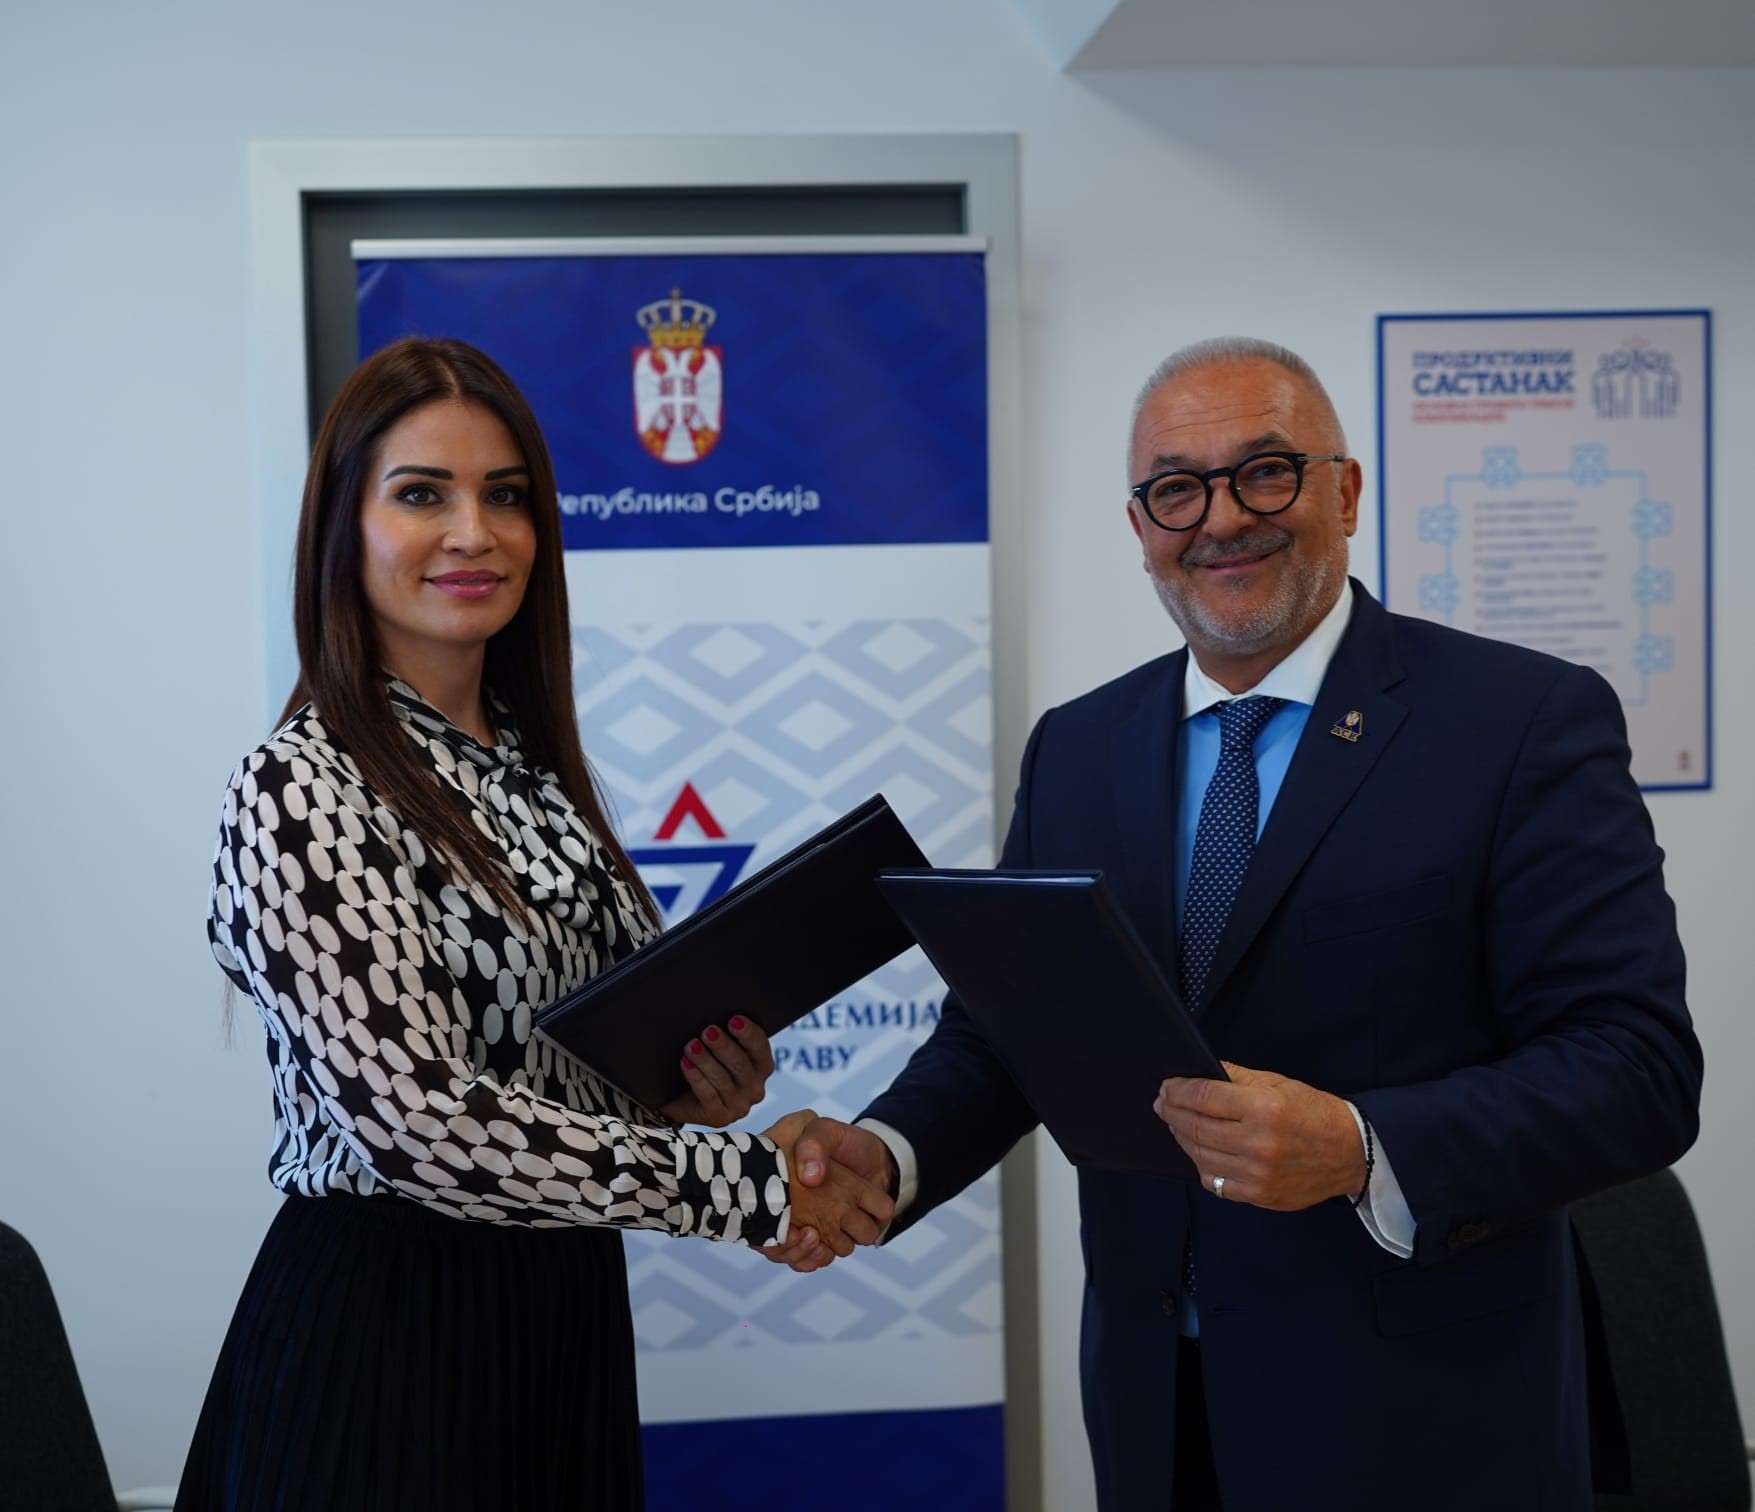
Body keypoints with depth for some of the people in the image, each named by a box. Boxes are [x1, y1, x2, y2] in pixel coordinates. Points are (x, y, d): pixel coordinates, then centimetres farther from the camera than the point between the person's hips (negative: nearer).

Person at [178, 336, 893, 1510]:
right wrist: (747, 1182, -19)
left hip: (565, 1313, 7)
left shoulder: (533, 765, 7)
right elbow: (415, 1117, -24)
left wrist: (694, 1086, -5)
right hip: (383, 1324, -7)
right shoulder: (300, 790, -15)